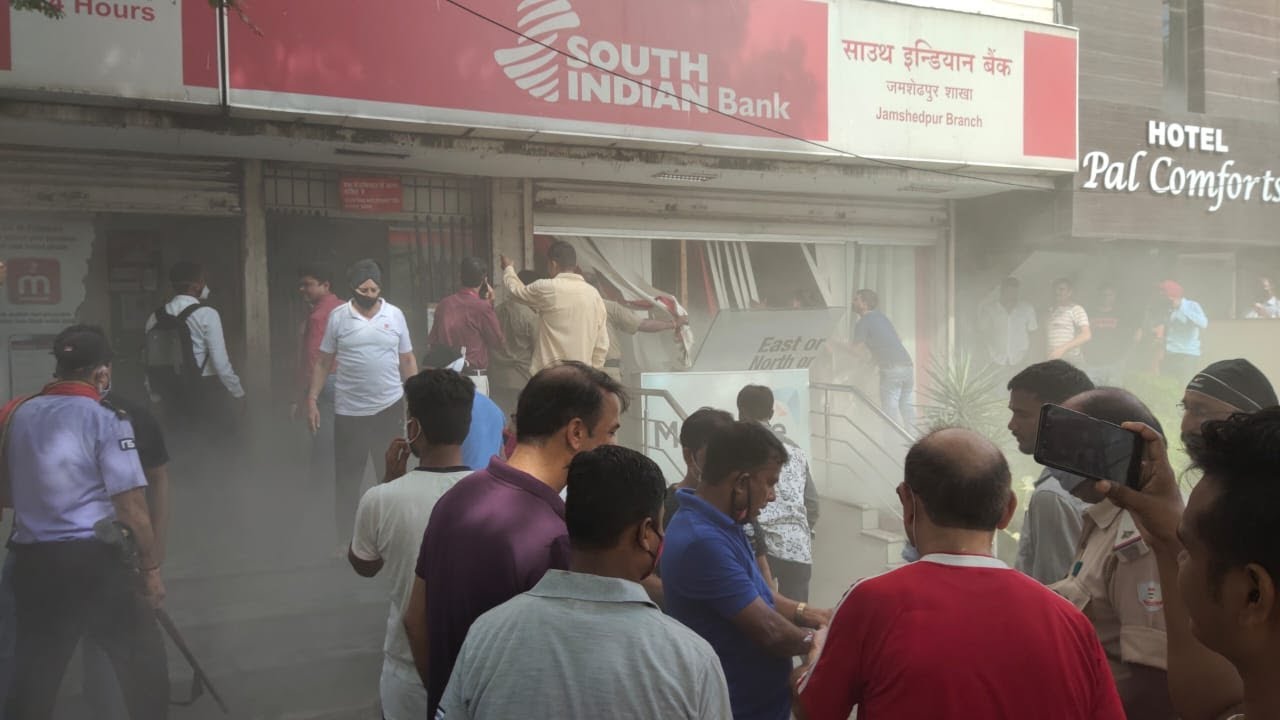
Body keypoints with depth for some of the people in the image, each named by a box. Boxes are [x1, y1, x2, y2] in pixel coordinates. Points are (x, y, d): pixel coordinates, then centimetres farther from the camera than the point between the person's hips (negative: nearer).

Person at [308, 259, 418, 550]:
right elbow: (323, 362, 3)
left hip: (388, 407, 1)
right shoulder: (338, 317, -1)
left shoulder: (395, 315, 2)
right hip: (349, 411, -1)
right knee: (347, 478, 6)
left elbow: (407, 361, 7)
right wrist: (312, 399, -4)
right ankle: (345, 540, 18)